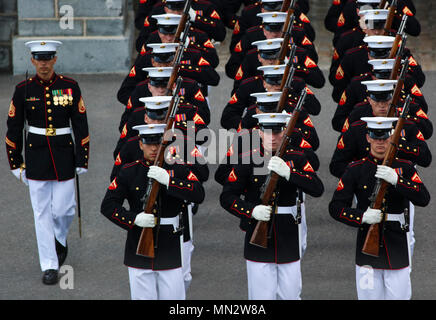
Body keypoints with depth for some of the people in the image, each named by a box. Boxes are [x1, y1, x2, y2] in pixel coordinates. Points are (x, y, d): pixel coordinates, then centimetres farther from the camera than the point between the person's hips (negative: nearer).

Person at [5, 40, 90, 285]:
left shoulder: (70, 86, -2)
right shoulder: (23, 90, -2)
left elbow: (80, 125, 1)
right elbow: (14, 129, 4)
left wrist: (82, 159, -2)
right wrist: (16, 163, 2)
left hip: (64, 155, 0)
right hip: (36, 157, 0)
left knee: (64, 209, 1)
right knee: (42, 213, 2)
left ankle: (60, 239, 35)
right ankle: (50, 266, 9)